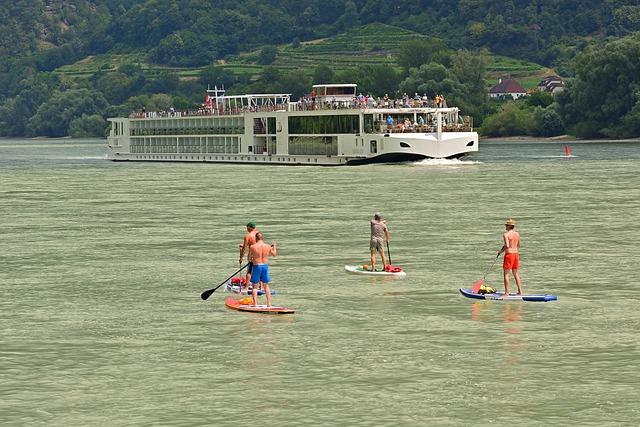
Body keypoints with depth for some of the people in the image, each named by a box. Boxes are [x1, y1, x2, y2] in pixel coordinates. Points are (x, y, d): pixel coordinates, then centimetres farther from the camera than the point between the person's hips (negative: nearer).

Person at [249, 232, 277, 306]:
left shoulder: (253, 247, -11)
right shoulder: (268, 247, -2)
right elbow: (274, 254, 17)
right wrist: (274, 246, 34)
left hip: (256, 266, -3)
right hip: (265, 266, 3)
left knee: (255, 286, 6)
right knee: (266, 285, 17)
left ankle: (255, 304, 0)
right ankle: (269, 303, 15)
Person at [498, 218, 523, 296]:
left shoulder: (506, 234, -13)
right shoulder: (517, 234, 8)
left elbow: (507, 246, -22)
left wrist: (501, 251, -7)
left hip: (509, 254, -7)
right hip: (516, 254, 7)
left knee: (506, 273, 0)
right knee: (516, 273, 16)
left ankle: (506, 293, -3)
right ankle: (520, 291, 15)